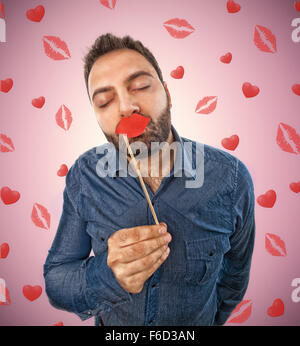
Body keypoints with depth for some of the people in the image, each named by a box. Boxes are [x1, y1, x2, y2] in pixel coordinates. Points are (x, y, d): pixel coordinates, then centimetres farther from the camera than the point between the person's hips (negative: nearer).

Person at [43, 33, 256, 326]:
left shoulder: (231, 178, -24)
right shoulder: (84, 175, -21)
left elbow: (234, 273, -7)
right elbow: (54, 282, -17)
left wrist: (212, 320, 4)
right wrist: (106, 275, -35)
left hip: (197, 323, 0)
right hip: (111, 324, 1)